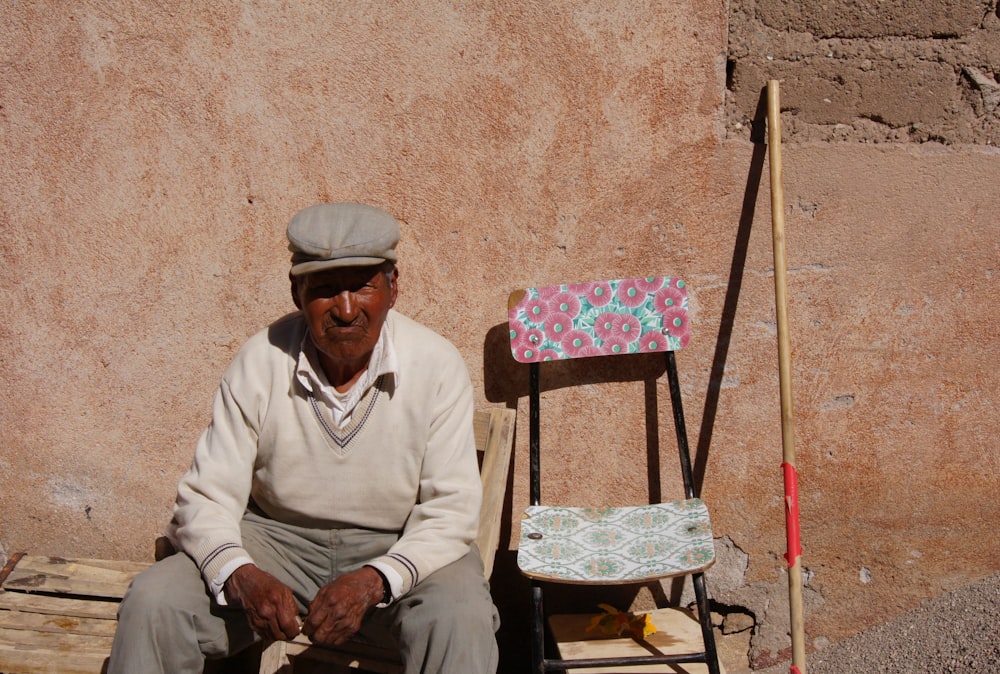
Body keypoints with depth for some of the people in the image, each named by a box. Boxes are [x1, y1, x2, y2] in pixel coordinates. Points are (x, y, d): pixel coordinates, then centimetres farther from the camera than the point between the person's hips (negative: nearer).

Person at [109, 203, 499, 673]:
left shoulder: (437, 365, -12)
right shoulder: (261, 361, -8)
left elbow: (451, 510, -13)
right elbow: (206, 498, -8)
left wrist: (373, 581, -30)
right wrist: (241, 577, -29)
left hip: (400, 548, -2)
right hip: (276, 540, 2)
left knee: (460, 617, -33)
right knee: (153, 603, -19)